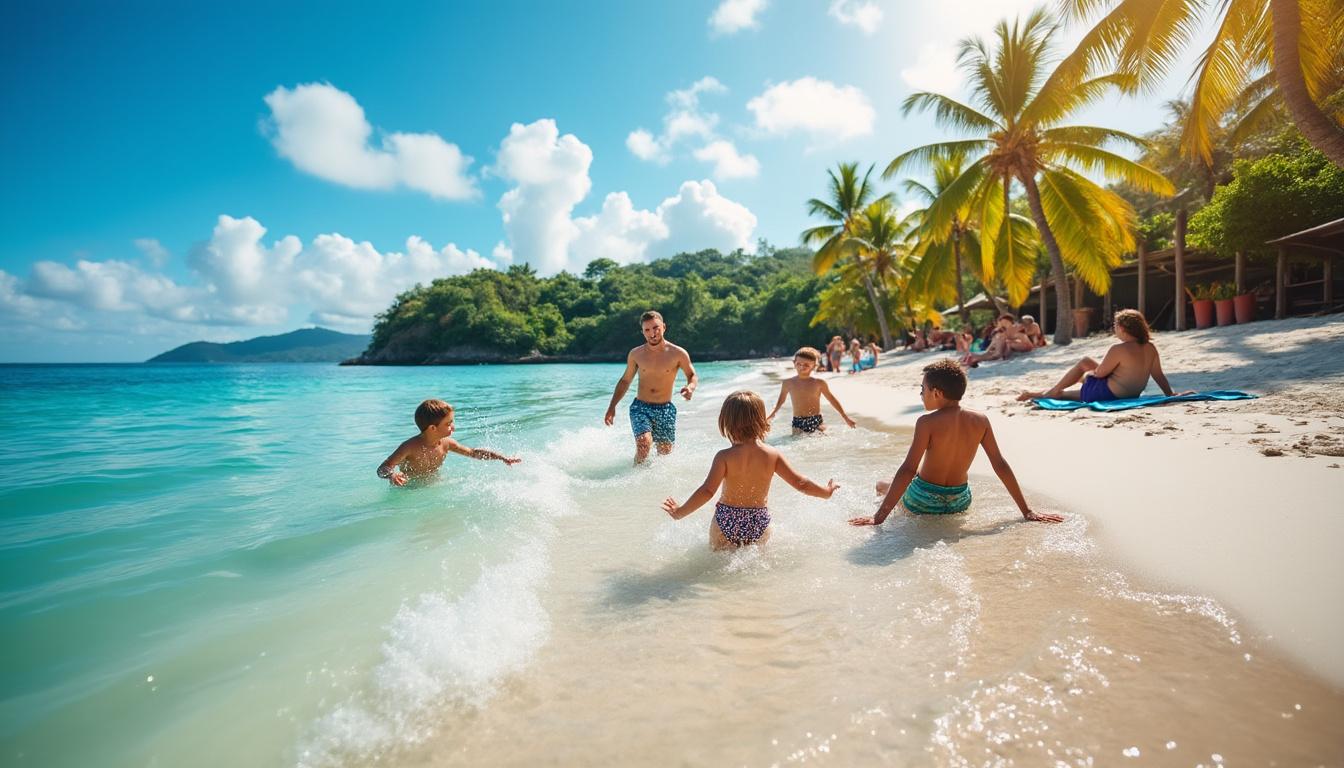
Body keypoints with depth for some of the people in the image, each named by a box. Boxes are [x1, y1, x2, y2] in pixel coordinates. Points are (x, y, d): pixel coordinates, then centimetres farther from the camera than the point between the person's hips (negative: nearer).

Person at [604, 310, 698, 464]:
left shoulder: (678, 354, -5)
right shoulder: (636, 354, 1)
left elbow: (692, 376, 8)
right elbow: (625, 381, 12)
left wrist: (691, 387, -17)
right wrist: (612, 407, 6)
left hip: (665, 409, 1)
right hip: (640, 407, 0)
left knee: (665, 453, 6)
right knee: (644, 444, -23)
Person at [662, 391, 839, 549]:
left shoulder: (725, 457, -15)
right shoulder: (773, 455, -7)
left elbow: (707, 491, -22)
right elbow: (800, 483, -2)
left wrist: (680, 512, -12)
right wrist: (827, 492, 15)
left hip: (727, 522, -2)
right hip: (759, 524, 2)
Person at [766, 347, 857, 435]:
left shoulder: (819, 383, -4)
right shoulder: (788, 383, -1)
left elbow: (832, 399, 8)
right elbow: (781, 399, 18)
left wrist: (845, 417, 12)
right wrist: (773, 414, 19)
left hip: (816, 421, 0)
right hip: (798, 422, 1)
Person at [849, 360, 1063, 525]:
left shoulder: (927, 423, -21)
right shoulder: (980, 421, -8)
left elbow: (908, 470, -24)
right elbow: (1000, 465, -4)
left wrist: (878, 517, -23)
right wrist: (1027, 512, 5)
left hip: (922, 503, -4)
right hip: (960, 504, 5)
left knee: (883, 486, 24)